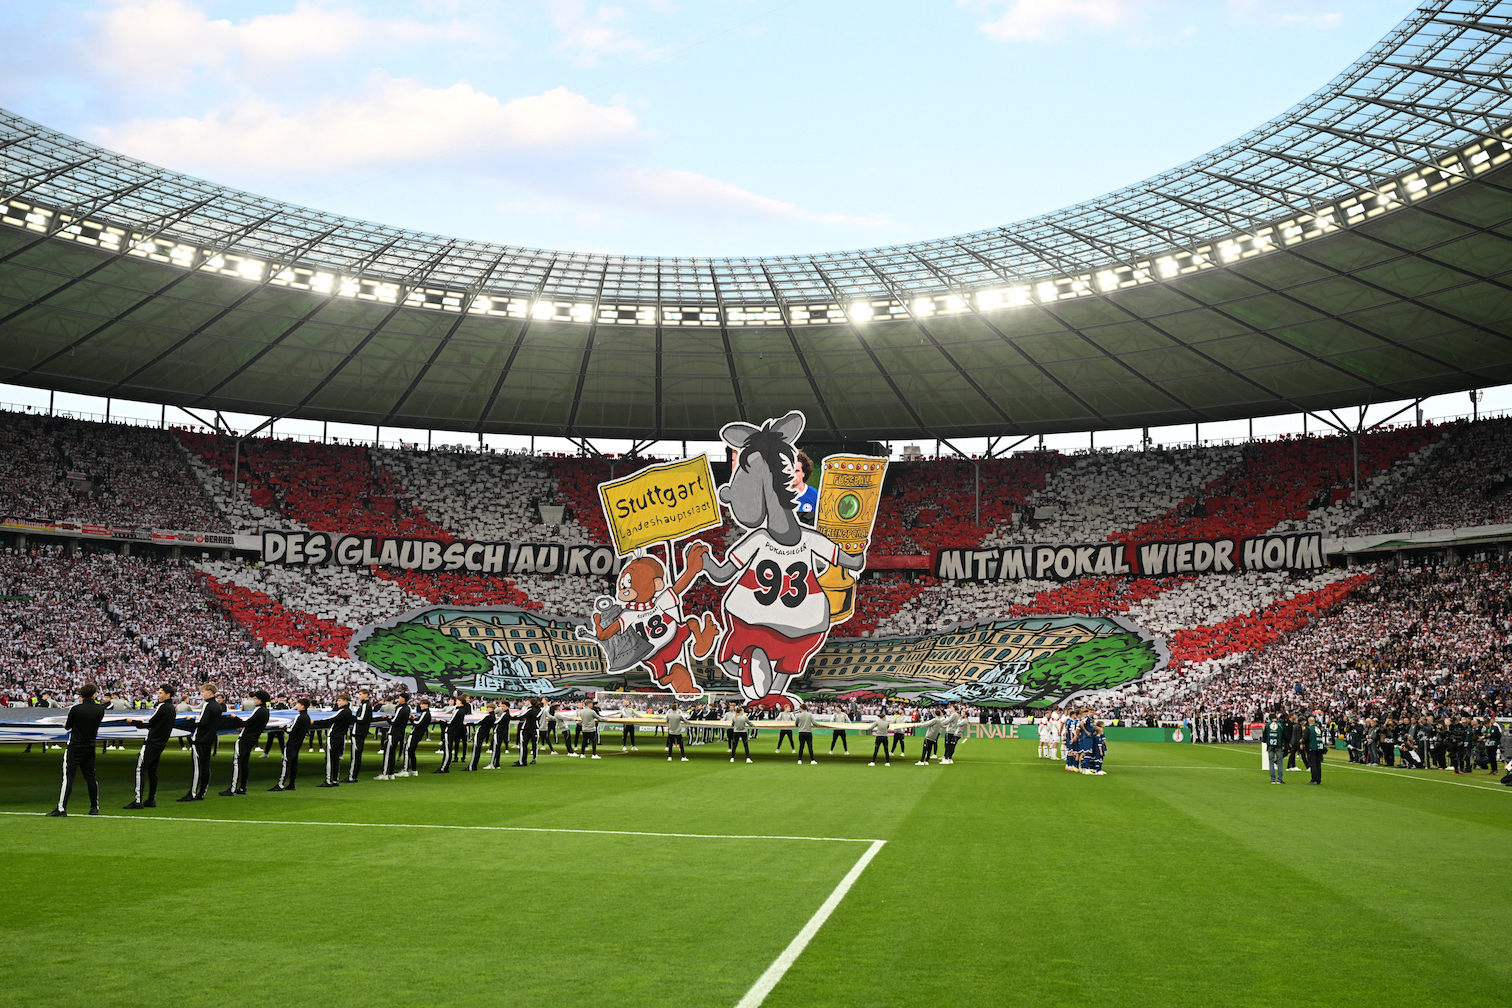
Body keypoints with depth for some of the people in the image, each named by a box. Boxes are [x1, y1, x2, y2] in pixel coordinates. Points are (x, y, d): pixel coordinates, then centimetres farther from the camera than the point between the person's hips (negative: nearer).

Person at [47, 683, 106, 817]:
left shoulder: (76, 709, -13)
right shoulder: (100, 709, -2)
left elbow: (67, 726, -2)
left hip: (74, 748, -4)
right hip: (90, 748, 4)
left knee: (68, 776, -4)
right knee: (90, 777, 12)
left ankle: (61, 808, -7)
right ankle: (95, 807, 16)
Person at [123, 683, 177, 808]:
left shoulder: (162, 707, -14)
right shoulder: (172, 709, 13)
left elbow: (150, 722, -12)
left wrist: (133, 721, -1)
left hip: (152, 742, -9)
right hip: (161, 743, 9)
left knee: (141, 769, -10)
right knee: (152, 771, 14)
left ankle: (138, 801, -15)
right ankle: (151, 800, 15)